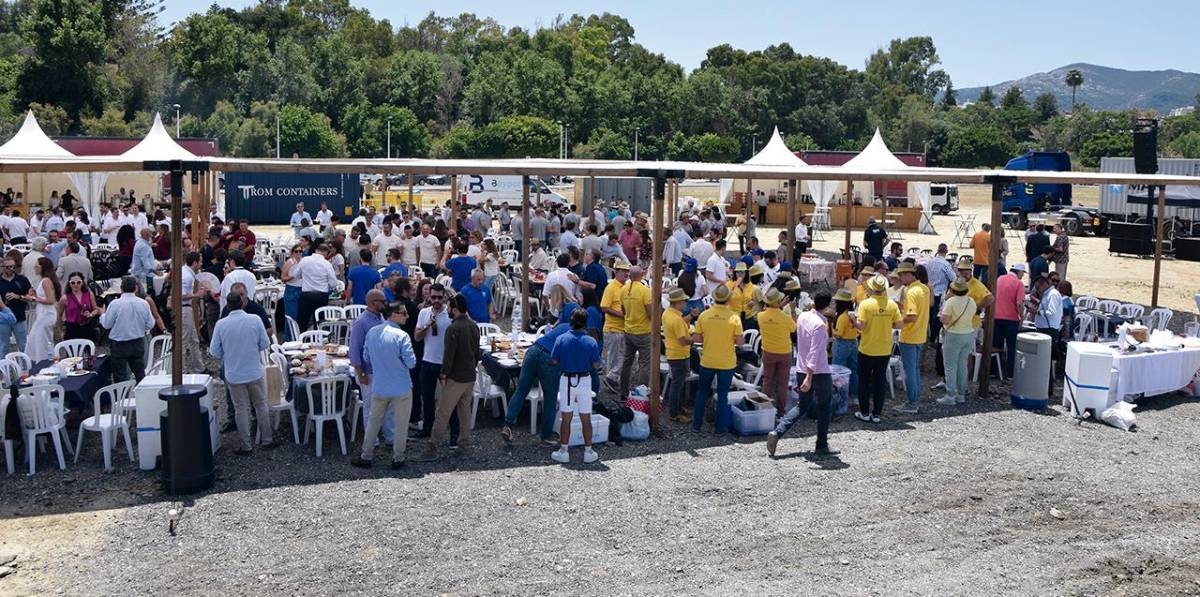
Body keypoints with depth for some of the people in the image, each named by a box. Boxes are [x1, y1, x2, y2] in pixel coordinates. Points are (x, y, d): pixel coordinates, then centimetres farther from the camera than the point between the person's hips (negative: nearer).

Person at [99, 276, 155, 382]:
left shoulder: (115, 304, -14)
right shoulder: (144, 303, -5)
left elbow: (106, 324, -7)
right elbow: (150, 325, 0)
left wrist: (103, 315, 13)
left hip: (119, 345, -3)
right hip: (138, 344, 3)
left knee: (120, 376, 5)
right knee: (140, 373, 15)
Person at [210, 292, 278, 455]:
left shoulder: (221, 324, -10)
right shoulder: (254, 320, -10)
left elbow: (214, 352, -5)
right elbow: (265, 344, -5)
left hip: (233, 375, 0)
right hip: (255, 372, 0)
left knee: (241, 409, 10)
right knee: (261, 406, 15)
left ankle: (245, 446, 16)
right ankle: (266, 440, 23)